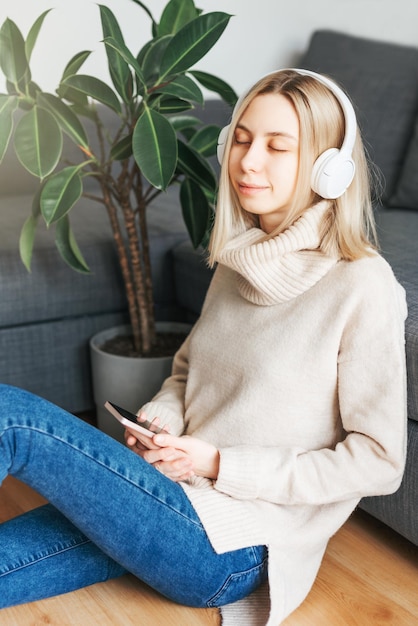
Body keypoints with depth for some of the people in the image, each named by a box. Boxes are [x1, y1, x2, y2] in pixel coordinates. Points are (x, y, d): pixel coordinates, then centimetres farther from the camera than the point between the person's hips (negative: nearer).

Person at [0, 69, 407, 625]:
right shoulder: (243, 256, 8)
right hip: (183, 498, 7)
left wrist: (221, 465, -14)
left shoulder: (362, 286, -15)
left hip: (233, 544, -6)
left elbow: (379, 462, -12)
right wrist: (158, 423, -2)